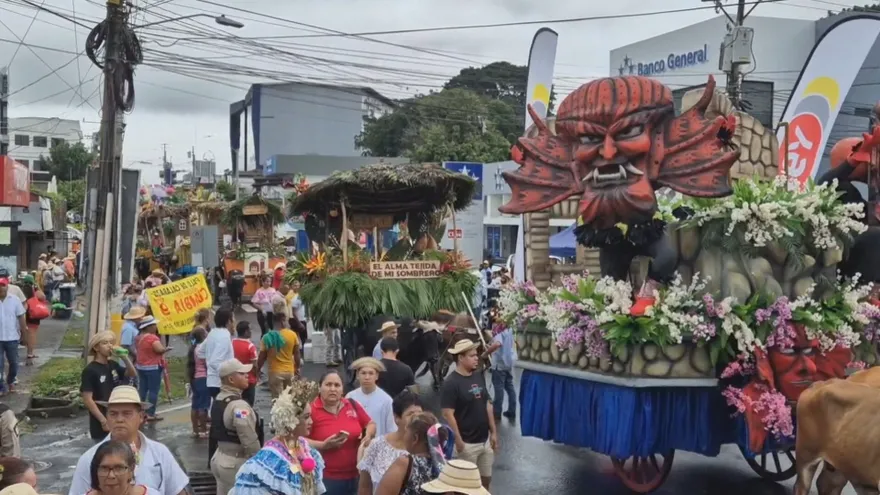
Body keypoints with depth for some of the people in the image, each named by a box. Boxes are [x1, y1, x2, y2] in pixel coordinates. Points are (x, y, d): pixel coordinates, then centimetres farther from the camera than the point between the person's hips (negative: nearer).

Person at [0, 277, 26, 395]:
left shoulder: (15, 300, -5)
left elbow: (21, 318, 0)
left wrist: (24, 333, 0)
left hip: (12, 338, 0)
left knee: (14, 363, 12)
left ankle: (11, 381, 35)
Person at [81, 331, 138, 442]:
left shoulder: (113, 365, 7)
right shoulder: (90, 370, -12)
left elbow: (133, 374, 9)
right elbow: (87, 399, -15)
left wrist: (124, 357, -7)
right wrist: (103, 420, -18)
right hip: (102, 424, -7)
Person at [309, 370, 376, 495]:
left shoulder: (353, 405, 4)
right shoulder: (311, 410, -11)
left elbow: (371, 424, 17)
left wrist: (368, 436, -4)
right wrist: (323, 445, -23)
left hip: (354, 476, 5)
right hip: (325, 478, -4)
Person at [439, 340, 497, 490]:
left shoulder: (479, 377, 6)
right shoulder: (451, 383, -16)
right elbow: (448, 414, -19)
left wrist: (493, 432, 10)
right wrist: (458, 441, -19)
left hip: (485, 440, 7)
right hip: (467, 443, -7)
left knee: (486, 478, 16)